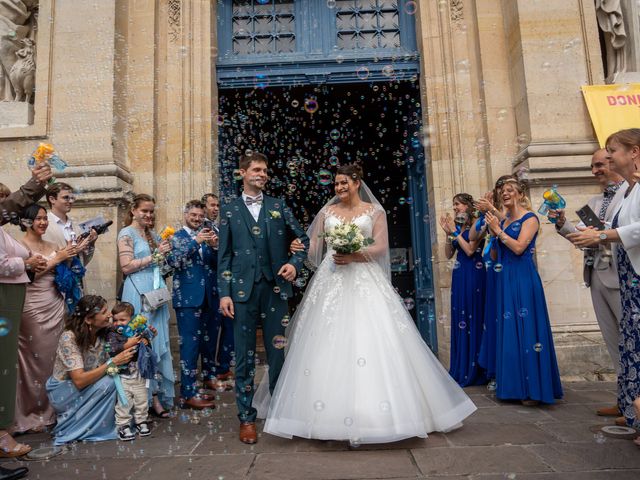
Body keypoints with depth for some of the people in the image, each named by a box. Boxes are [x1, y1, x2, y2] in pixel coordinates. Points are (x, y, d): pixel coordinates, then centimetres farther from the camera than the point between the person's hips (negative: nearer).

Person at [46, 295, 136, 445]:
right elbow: (79, 380, -31)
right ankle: (71, 431, -8)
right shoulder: (69, 337, -26)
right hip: (62, 392, -5)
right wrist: (113, 362, -34)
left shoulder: (104, 333, -9)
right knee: (107, 382, -27)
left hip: (86, 388, 6)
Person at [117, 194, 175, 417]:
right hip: (139, 292, -7)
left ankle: (158, 394, 15)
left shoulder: (153, 235, 17)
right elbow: (126, 266, -12)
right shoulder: (127, 233, -3)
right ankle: (151, 397, 8)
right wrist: (155, 256, -12)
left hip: (157, 290, 7)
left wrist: (164, 253, 6)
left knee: (160, 341, 7)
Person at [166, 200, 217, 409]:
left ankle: (209, 376, 38)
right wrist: (196, 241, -23)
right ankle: (188, 394, -1)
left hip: (209, 296, 6)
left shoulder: (206, 236, 12)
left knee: (210, 339, 18)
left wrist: (214, 246, -15)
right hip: (188, 297, -6)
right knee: (190, 344, -6)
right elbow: (173, 261, -17)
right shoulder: (177, 237, -1)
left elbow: (216, 263, 4)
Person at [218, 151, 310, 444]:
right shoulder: (230, 211, 9)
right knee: (244, 355, 6)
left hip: (275, 288, 1)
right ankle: (246, 418, 19)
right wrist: (224, 293, -3)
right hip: (243, 289, 0)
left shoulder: (278, 206, 11)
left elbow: (302, 239, 13)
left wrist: (294, 263, -6)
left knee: (278, 352, 7)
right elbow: (224, 256, 5)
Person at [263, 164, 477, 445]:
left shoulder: (374, 211, 6)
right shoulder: (327, 212, 13)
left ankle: (369, 413, 7)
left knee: (370, 340, -6)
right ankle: (332, 411, 9)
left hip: (364, 281, -2)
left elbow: (381, 246, -3)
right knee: (328, 343, -1)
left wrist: (354, 256, -17)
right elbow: (313, 247, 10)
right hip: (331, 281, 2)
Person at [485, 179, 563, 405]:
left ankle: (533, 389, 4)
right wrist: (494, 233, 2)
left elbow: (519, 247, -16)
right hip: (505, 280, 7)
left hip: (523, 280, -7)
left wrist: (498, 231, -9)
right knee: (508, 329, 8)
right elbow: (494, 256, 14)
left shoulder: (530, 218, -3)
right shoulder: (502, 221, 16)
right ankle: (515, 386, 18)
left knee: (526, 329, -5)